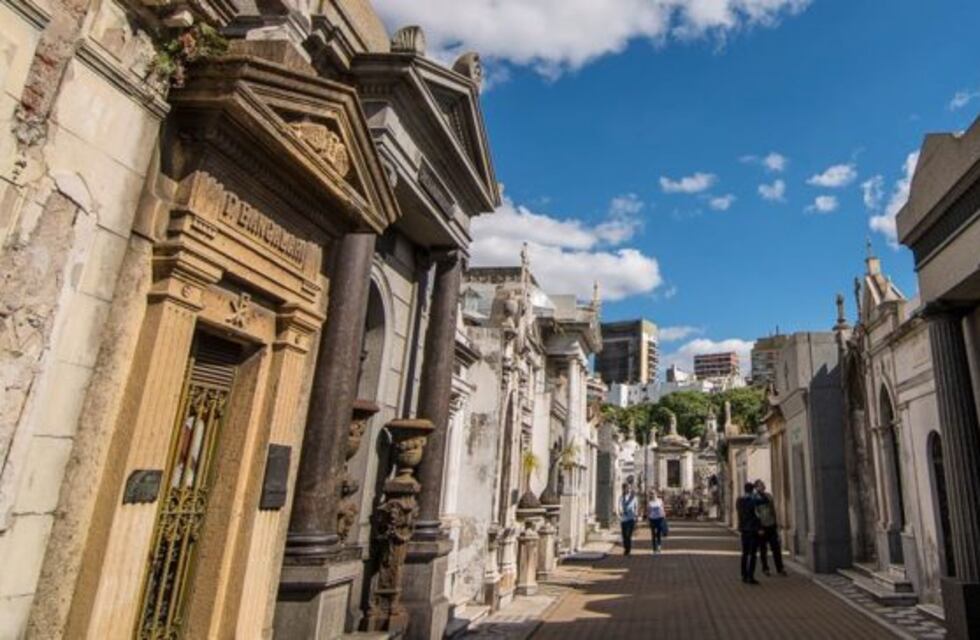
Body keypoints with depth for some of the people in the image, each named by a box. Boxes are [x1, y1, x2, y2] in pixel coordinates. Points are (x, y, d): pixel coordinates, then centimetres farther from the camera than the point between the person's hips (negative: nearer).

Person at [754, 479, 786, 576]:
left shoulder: (769, 496, 8)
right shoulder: (755, 498, -10)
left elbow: (773, 510, 17)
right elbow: (755, 514, -12)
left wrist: (776, 523, 16)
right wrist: (758, 527, -16)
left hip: (772, 526, 5)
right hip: (762, 527, -5)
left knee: (776, 548, 4)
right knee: (763, 550, 6)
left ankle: (780, 569, 12)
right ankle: (765, 568, 18)